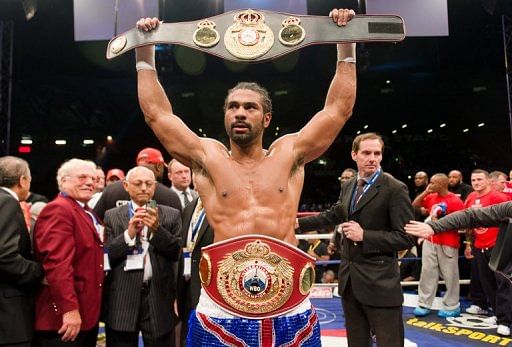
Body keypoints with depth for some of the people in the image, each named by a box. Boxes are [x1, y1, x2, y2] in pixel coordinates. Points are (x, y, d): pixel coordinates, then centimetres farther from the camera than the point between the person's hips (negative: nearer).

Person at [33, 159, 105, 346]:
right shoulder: (58, 210, -15)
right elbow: (57, 262, -26)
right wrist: (69, 308, -28)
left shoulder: (87, 213, 16)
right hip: (64, 317, -10)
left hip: (87, 314, 10)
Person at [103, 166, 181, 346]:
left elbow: (177, 253, -1)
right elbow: (107, 256, -1)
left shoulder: (171, 215, 4)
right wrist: (129, 232, -16)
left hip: (158, 296, 0)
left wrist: (157, 228, -14)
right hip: (122, 298, 0)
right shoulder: (112, 216, 5)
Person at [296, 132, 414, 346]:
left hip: (379, 281, -6)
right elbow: (334, 215, 24)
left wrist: (364, 236, -21)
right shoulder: (347, 186, 9)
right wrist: (299, 223, 23)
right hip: (348, 277, 7)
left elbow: (406, 238, -16)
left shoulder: (395, 189, -13)